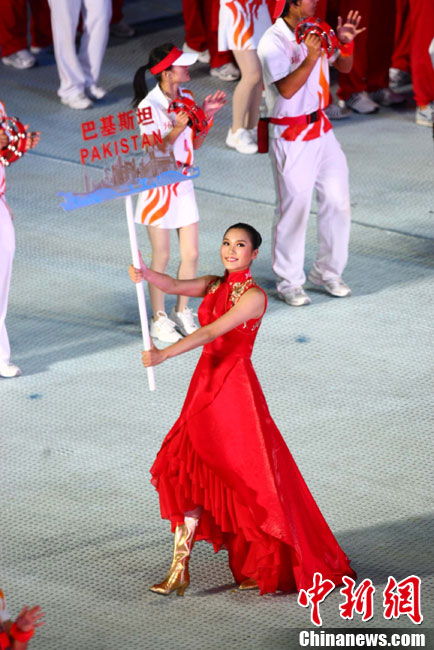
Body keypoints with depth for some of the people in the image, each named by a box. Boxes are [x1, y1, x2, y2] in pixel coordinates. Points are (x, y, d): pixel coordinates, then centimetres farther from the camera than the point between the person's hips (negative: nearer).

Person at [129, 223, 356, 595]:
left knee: (249, 480, -1)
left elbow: (211, 332, -22)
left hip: (234, 389, -7)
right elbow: (175, 286, -4)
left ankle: (268, 568, 15)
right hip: (205, 384, 7)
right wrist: (146, 275, -25)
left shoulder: (254, 296, -13)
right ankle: (179, 570, 5)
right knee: (186, 470, 2)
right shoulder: (215, 286, 10)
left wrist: (164, 354, -30)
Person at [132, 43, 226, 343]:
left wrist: (206, 115, -4)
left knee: (191, 253, 7)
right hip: (158, 186, -6)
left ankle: (182, 311, 25)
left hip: (183, 184, 6)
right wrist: (177, 130, -29)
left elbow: (195, 143, 10)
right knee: (162, 257, 3)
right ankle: (160, 319, 18)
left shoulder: (186, 96, 3)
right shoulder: (149, 107, -18)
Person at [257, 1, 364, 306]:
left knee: (338, 201, 10)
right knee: (294, 208, 0)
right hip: (291, 137, -7)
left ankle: (327, 272, 26)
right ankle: (289, 283, 14)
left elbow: (344, 67, 14)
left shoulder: (316, 31, 6)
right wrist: (310, 59, -34)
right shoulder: (273, 42, -16)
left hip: (321, 128, 7)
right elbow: (286, 89, -25)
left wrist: (346, 43, -6)